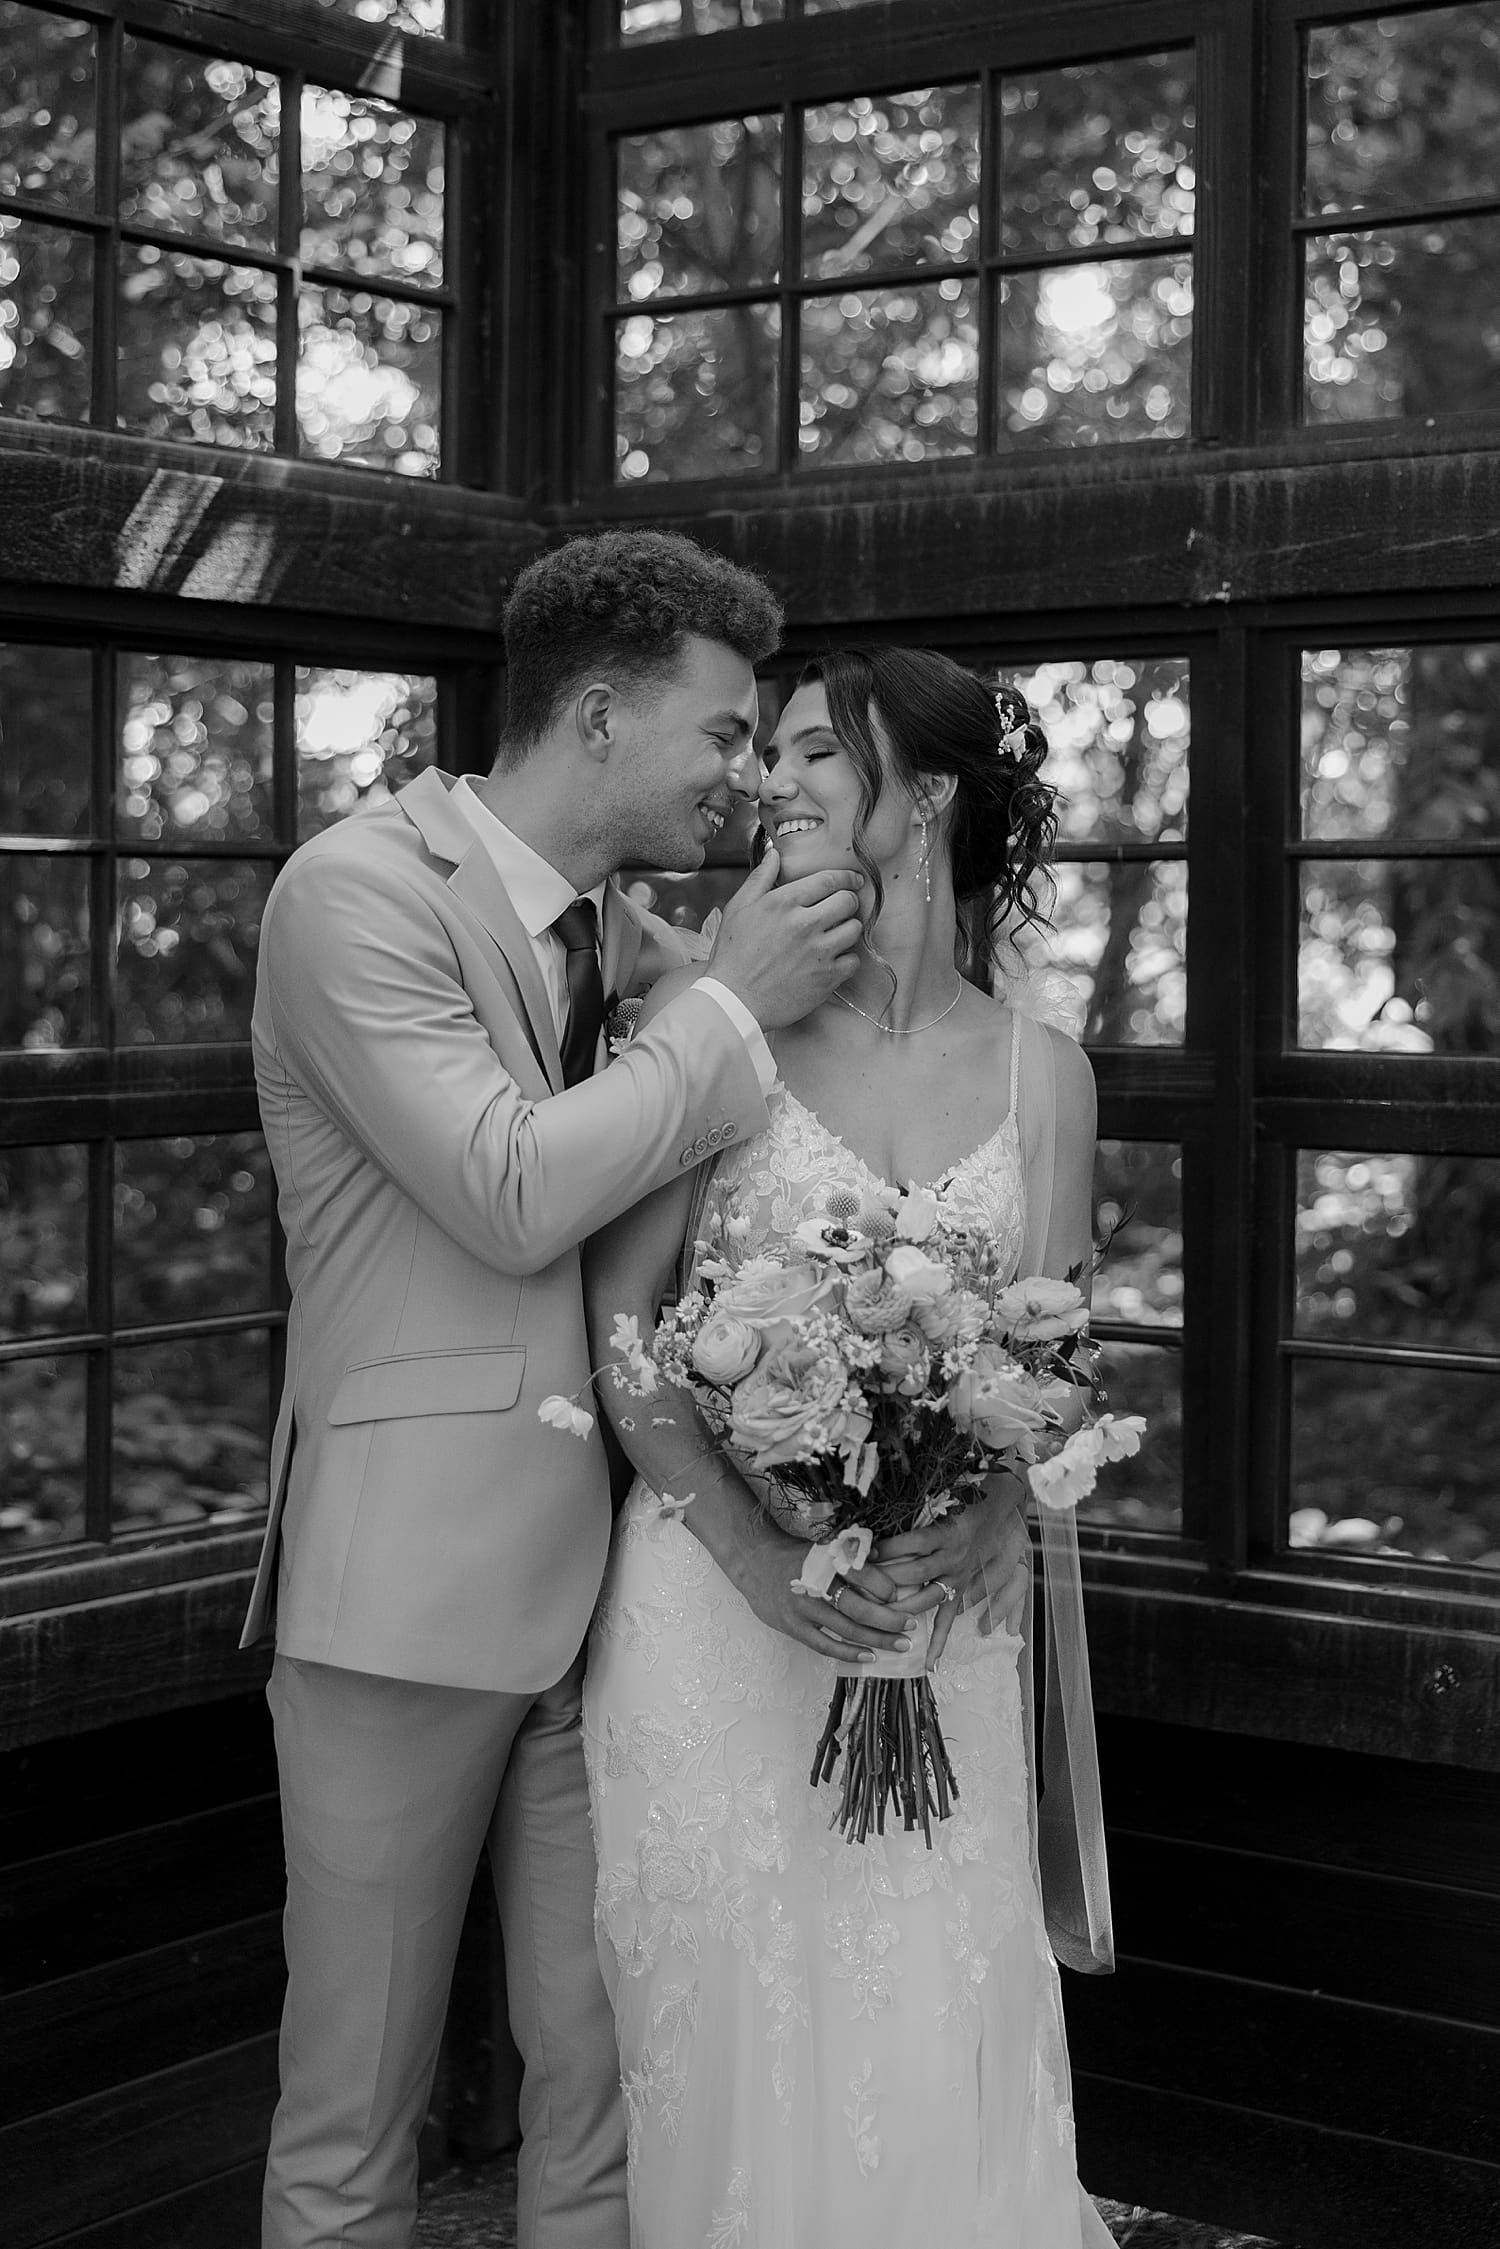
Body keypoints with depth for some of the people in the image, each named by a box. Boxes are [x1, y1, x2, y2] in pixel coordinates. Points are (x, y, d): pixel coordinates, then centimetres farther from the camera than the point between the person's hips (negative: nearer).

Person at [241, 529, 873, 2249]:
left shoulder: (624, 930, 12)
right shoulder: (358, 888, -10)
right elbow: (513, 1197, -19)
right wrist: (730, 1006, -11)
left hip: (606, 1579, 6)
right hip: (412, 1584, -6)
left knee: (603, 2081, 10)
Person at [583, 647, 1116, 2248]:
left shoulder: (1041, 1075, 5)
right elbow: (614, 1321, -5)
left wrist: (994, 1518, -11)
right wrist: (754, 1546, -17)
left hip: (944, 1620, 2)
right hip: (721, 1603, -2)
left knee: (939, 2045, 4)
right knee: (735, 2035, 3)